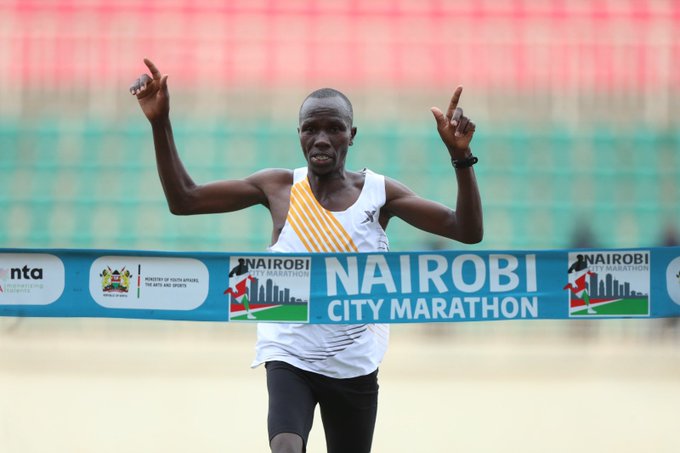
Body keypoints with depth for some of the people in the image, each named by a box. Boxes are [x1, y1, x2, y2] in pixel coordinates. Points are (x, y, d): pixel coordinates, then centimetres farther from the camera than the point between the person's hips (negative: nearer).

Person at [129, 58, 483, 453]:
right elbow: (183, 201, 0)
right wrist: (160, 124, -9)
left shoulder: (378, 193, -4)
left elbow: (468, 231, -9)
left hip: (356, 364, 1)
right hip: (290, 356, -1)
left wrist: (461, 157, -23)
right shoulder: (279, 188, -3)